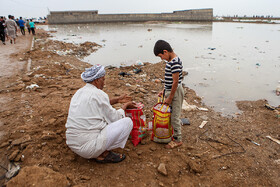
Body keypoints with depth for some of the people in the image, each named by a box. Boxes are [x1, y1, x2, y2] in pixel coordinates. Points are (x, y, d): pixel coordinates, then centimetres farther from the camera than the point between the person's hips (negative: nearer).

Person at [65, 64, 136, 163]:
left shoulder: (80, 92, 11)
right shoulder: (99, 94, -14)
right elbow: (114, 117, -5)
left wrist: (117, 100, 27)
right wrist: (125, 106, 12)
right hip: (88, 147, -9)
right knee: (127, 122, -4)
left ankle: (99, 152, 13)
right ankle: (104, 154, -1)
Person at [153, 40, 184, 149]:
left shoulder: (175, 62, -22)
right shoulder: (170, 61, 9)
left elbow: (175, 82, -22)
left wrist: (170, 98, -16)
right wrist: (164, 90, 15)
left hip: (176, 92, -9)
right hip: (169, 91, 10)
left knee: (174, 116, 0)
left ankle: (178, 140, 14)